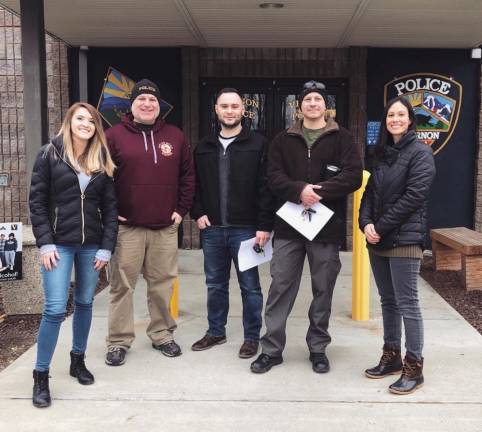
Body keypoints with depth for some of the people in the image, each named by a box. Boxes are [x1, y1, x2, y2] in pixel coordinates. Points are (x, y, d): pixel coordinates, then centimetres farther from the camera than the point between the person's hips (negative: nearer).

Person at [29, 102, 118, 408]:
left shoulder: (102, 161, 7)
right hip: (59, 244, -3)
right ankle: (41, 376, 5)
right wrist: (45, 243, -11)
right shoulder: (50, 154, -2)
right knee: (55, 309, -7)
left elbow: (110, 207, 6)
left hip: (91, 244, 4)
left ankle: (78, 360, 30)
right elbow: (37, 201, -3)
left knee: (85, 303, 12)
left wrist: (107, 246, -1)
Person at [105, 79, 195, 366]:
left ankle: (162, 335, 24)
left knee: (163, 284, 10)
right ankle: (119, 341, 13)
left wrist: (182, 210, 6)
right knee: (122, 285, 2)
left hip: (165, 227, 2)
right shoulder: (115, 136, 1)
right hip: (126, 226, -2)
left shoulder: (175, 136, 9)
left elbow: (187, 176, 13)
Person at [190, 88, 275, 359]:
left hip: (246, 229, -4)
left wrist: (265, 225, -13)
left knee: (250, 286, 5)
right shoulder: (205, 147, 10)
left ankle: (252, 337, 19)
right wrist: (198, 213, 1)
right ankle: (216, 332, 30)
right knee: (215, 285, 15)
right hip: (212, 229, 4)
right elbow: (196, 185, 15)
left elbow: (266, 187, -8)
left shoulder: (258, 144, -4)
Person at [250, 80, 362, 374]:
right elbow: (274, 177, 0)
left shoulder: (341, 138, 4)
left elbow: (354, 176, -7)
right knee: (281, 288, 4)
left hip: (327, 226, -1)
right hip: (288, 226, 1)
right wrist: (300, 190, -18)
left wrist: (319, 191, -18)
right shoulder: (283, 140, 10)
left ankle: (318, 348, 23)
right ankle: (272, 349, 15)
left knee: (323, 290, 7)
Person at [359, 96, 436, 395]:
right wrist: (366, 223, -6)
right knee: (388, 301, 13)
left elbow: (413, 196, -14)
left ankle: (414, 367, 4)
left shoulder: (420, 152, -5)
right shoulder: (382, 154, 16)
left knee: (407, 304, -5)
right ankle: (392, 357, 24)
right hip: (378, 240, 7)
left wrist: (381, 227, -14)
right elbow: (370, 193, 13)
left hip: (405, 240, -7)